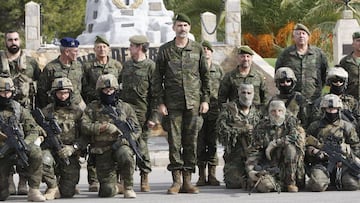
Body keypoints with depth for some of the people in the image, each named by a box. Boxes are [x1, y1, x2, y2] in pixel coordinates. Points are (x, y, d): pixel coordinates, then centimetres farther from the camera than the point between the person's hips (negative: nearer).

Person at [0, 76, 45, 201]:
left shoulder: (20, 110, 5)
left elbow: (34, 130, 2)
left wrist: (24, 143, -18)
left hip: (18, 150, 1)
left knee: (36, 152, -33)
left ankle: (34, 191, -25)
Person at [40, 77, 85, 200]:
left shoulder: (77, 112, 5)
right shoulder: (47, 111, 5)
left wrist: (73, 147, -15)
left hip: (70, 154, 0)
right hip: (50, 150, 0)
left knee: (67, 193, -4)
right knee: (43, 161, -38)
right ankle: (53, 187, -9)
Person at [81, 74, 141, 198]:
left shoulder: (125, 107, 13)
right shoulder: (92, 108, 10)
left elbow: (137, 129, 11)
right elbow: (85, 126, -4)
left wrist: (127, 138, -9)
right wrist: (104, 127, -14)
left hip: (121, 145, 0)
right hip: (102, 151, 0)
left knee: (125, 155, -39)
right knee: (107, 192, -10)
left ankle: (128, 187, -16)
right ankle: (113, 187, 29)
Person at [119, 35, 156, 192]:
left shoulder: (150, 66, -3)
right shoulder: (126, 64, 17)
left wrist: (153, 116, -11)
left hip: (141, 113, -5)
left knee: (141, 145, -3)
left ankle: (144, 179, 9)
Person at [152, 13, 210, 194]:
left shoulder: (198, 49, 8)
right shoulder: (165, 50, 5)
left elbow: (205, 76, 11)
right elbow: (158, 78, 5)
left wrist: (205, 99, 3)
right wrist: (160, 102, -2)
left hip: (194, 103, 1)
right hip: (172, 103, -1)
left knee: (191, 142, 2)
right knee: (174, 142, -2)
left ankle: (187, 181, 7)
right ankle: (176, 181, 2)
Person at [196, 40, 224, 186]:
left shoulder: (219, 70, 11)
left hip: (215, 112, 1)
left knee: (213, 144, 1)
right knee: (200, 145, 0)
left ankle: (212, 175, 6)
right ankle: (201, 175, 5)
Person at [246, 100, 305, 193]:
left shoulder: (291, 121, 0)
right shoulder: (261, 126, 2)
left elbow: (299, 137, -19)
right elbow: (254, 150, 2)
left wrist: (274, 143, -22)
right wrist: (250, 170, -14)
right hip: (268, 166, 1)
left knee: (290, 147, -29)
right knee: (264, 186, -28)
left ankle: (290, 182, -15)